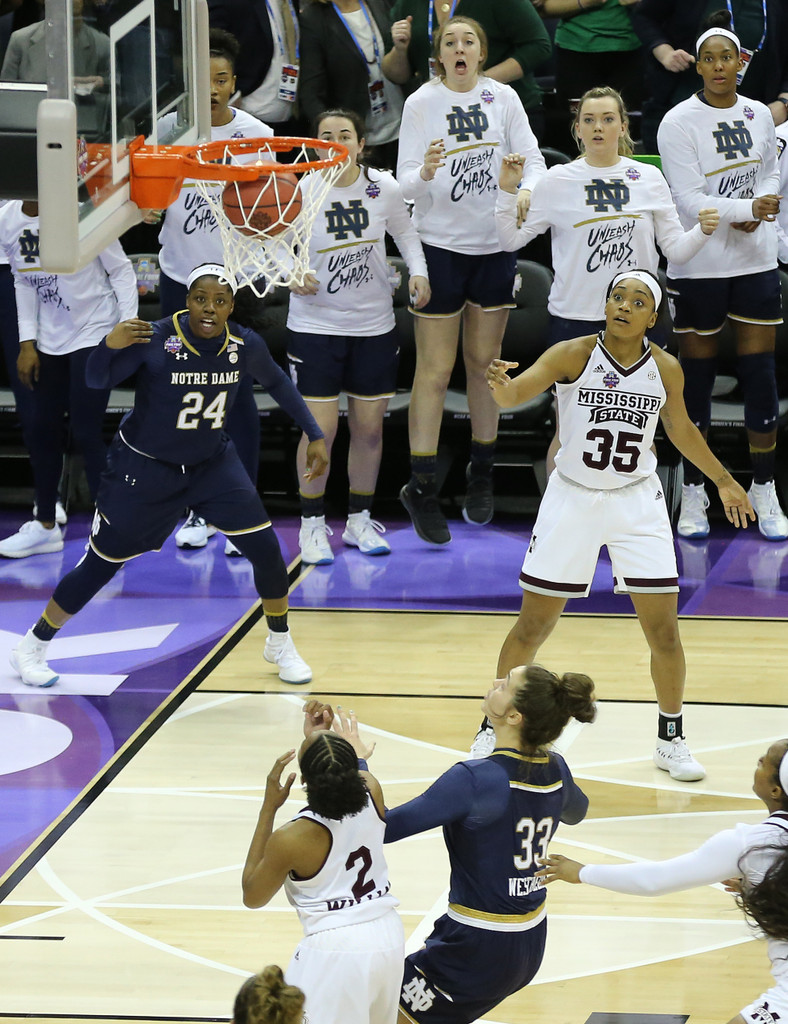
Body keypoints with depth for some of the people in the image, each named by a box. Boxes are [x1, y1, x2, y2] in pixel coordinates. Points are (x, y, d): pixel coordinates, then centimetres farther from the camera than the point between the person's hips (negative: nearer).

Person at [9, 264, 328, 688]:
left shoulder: (245, 345, -13)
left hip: (211, 462, 4)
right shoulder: (156, 339, -26)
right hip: (144, 466, -4)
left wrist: (315, 435, 6)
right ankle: (32, 647, 21)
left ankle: (280, 644, 19)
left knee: (265, 548, -6)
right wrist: (110, 345, -44)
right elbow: (96, 379, -23)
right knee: (101, 564, 2)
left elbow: (276, 382, 7)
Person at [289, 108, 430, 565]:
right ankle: (312, 524, 12)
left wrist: (418, 271, -3)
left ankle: (359, 520, 24)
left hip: (374, 326, 3)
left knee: (369, 428, 7)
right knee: (321, 429, -6)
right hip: (315, 325, -3)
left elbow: (405, 231, 12)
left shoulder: (384, 189, -7)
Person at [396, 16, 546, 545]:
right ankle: (421, 487, 1)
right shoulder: (421, 103, -7)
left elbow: (533, 160, -1)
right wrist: (425, 172, -33)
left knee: (484, 362, 12)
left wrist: (526, 190, -23)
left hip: (494, 246, 3)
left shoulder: (504, 98, 0)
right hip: (439, 244, -3)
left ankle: (482, 473, 26)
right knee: (435, 369, -3)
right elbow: (405, 181, -10)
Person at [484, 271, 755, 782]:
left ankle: (672, 740, 19)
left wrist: (723, 480, 21)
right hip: (573, 498, -2)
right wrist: (500, 383, -52)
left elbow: (681, 428, 14)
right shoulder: (574, 355, -14)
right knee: (532, 626, 2)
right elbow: (516, 393, -28)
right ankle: (493, 730, 19)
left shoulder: (665, 368, -5)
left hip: (637, 503, 2)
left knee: (664, 629, 1)